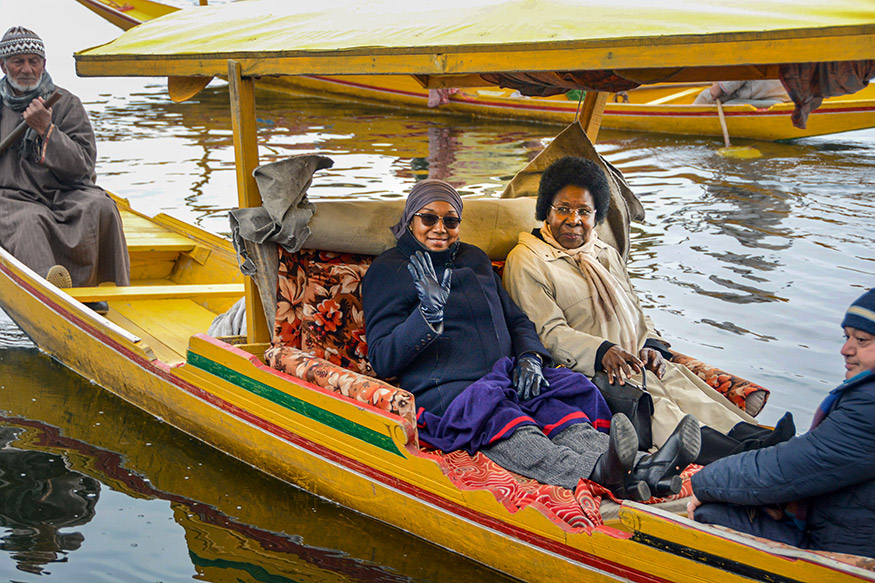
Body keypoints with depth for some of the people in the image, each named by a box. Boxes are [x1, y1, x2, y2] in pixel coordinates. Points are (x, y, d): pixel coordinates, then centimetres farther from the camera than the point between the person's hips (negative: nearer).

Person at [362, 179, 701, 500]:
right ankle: (596, 473, -64)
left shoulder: (476, 260, 23)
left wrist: (530, 356, 3)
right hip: (441, 395, -5)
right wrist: (428, 313, -21)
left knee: (555, 407, -27)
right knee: (498, 417, -38)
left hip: (502, 380, 6)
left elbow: (516, 321, 27)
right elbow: (382, 360, -4)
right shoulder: (388, 270, 5)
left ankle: (637, 471, -52)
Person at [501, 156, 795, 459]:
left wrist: (652, 346, 1)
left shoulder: (607, 254, 27)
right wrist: (602, 351, -23)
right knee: (647, 395, -34)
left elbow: (637, 314, 24)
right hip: (583, 372, -6)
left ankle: (750, 438, -47)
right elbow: (547, 332, -7)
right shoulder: (526, 261, 4)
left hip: (636, 364, 6)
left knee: (680, 381, -26)